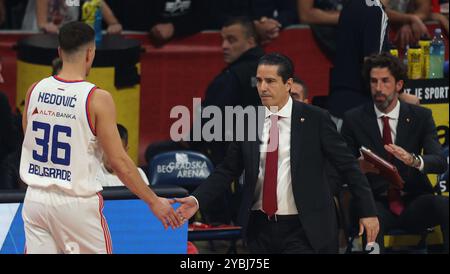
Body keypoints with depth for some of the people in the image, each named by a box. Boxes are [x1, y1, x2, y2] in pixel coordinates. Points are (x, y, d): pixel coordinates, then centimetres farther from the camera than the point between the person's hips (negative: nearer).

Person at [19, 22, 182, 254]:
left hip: (36, 198, 4)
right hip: (77, 204, -4)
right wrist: (154, 201, -4)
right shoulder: (97, 99, -13)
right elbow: (119, 161, -12)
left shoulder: (35, 91, 1)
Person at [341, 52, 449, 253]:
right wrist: (359, 167, -19)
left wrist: (413, 160, -28)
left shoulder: (421, 116, 8)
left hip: (414, 204, 1)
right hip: (376, 203, -1)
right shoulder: (354, 119, 8)